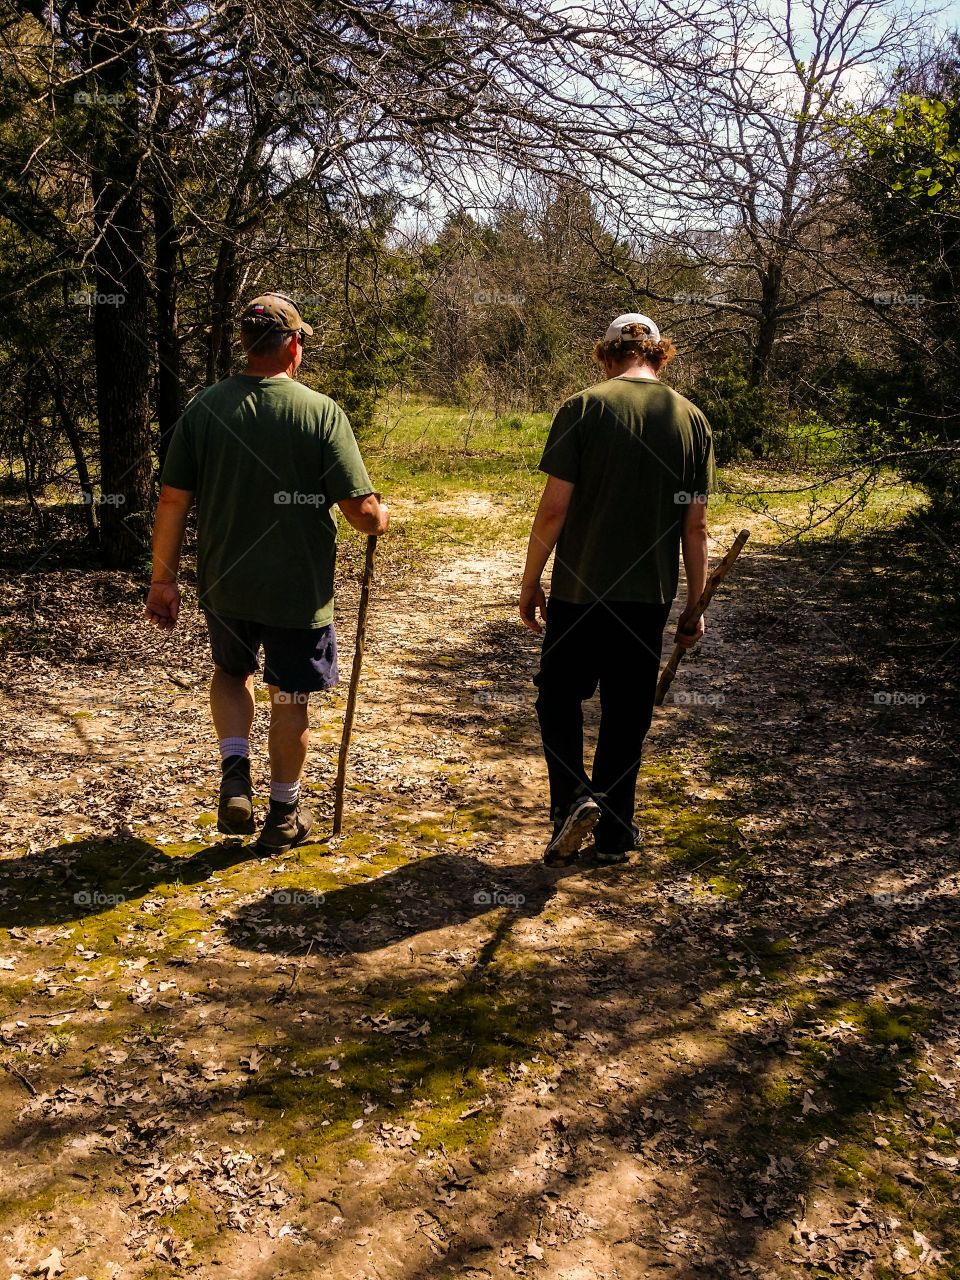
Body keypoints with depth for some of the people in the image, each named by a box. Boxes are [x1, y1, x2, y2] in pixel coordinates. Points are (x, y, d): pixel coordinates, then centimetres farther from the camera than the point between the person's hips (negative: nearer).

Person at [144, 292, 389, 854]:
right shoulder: (322, 412, -12)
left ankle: (235, 771, 11)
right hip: (299, 588, -2)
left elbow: (173, 500, -5)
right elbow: (361, 511, -15)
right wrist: (382, 516, 8)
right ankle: (284, 814, 27)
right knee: (290, 698, 14)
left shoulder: (204, 407, -5)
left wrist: (163, 578, 5)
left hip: (224, 583, 3)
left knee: (232, 671, 28)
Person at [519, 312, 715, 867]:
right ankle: (615, 832, 23)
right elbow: (696, 525, 3)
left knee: (559, 697, 16)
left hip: (580, 588, -3)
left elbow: (554, 508, -10)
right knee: (628, 712, 14)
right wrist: (696, 605, 11)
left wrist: (531, 581, 1)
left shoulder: (582, 408, -7)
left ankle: (575, 797, -3)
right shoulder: (693, 419, 3)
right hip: (650, 594, 3)